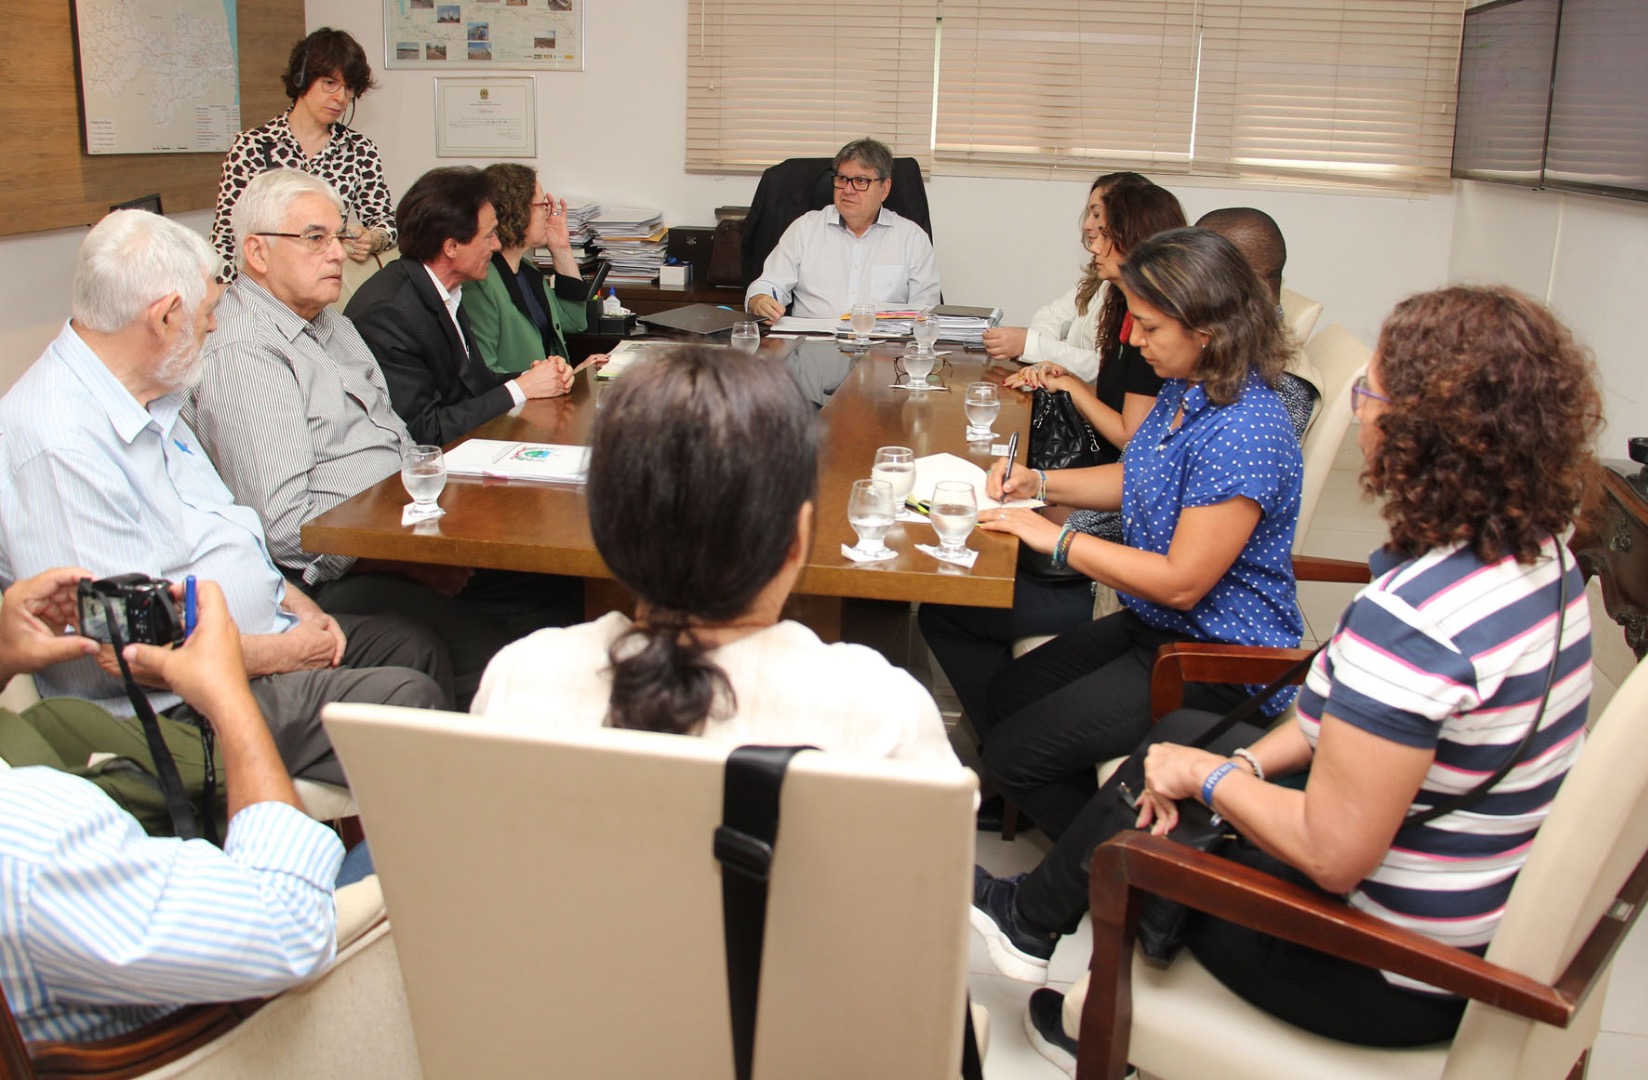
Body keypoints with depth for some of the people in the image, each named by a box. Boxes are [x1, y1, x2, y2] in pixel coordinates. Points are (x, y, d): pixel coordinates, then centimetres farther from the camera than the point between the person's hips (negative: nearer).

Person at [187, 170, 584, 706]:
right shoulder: (241, 355, -12)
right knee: (486, 661, -29)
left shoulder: (327, 321, 20)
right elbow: (283, 526, -18)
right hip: (337, 576, -9)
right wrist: (407, 562, -17)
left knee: (559, 592, -8)